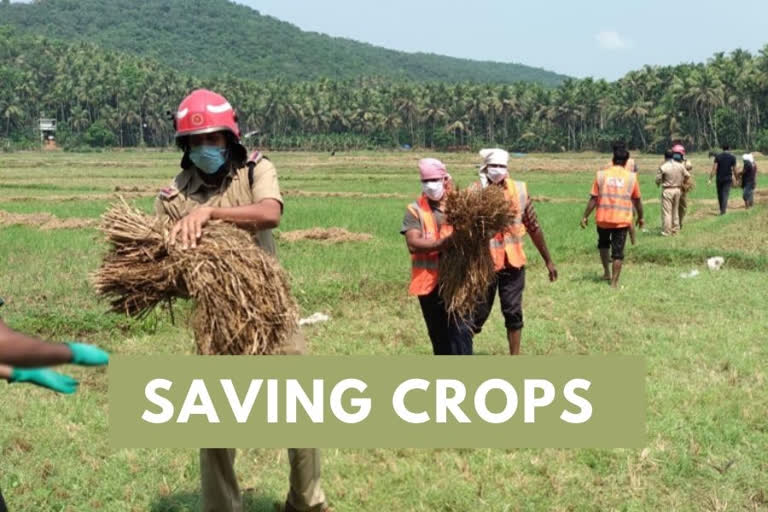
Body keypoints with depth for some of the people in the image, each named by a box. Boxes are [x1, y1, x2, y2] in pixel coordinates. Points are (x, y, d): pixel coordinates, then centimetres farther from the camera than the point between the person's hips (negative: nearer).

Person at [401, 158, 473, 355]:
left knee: (460, 330, -8)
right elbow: (413, 244, -14)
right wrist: (442, 243, -27)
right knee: (438, 335, 14)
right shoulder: (415, 210, -1)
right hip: (428, 282, 1)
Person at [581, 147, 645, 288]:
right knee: (618, 252, 4)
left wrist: (585, 216, 5)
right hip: (622, 220, -1)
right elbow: (637, 200, 7)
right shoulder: (631, 177, 0)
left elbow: (593, 198, -3)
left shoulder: (601, 175, -1)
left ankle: (606, 272, 27)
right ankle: (614, 281, 3)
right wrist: (640, 217, 20)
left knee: (603, 244, 26)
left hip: (603, 219, 1)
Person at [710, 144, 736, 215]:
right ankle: (723, 210, -16)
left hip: (719, 178, 1)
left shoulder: (718, 157, -2)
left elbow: (714, 169, -8)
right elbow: (734, 170, 2)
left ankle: (721, 210, 22)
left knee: (720, 195, 13)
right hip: (728, 179, -1)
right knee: (725, 194, -4)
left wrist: (710, 179, -8)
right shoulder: (732, 157, -1)